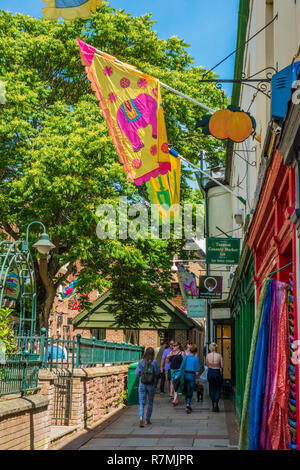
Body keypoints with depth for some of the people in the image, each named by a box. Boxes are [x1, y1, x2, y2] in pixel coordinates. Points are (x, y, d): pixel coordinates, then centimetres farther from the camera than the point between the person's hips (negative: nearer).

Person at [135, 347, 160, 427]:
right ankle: (148, 420, 24)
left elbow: (137, 373, -4)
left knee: (141, 403, 3)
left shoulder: (141, 362, -8)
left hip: (142, 385, 0)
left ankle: (141, 418, -20)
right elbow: (158, 373, -4)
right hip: (151, 385, 0)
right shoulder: (154, 362, -10)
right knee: (150, 403, 17)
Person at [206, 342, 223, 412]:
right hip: (217, 372, -2)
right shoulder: (219, 356, -10)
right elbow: (222, 366, -5)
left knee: (212, 389, 14)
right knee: (218, 389, 11)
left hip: (210, 372, 2)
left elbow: (207, 364, 6)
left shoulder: (208, 355, -5)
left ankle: (213, 405, 16)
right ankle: (216, 403, -11)